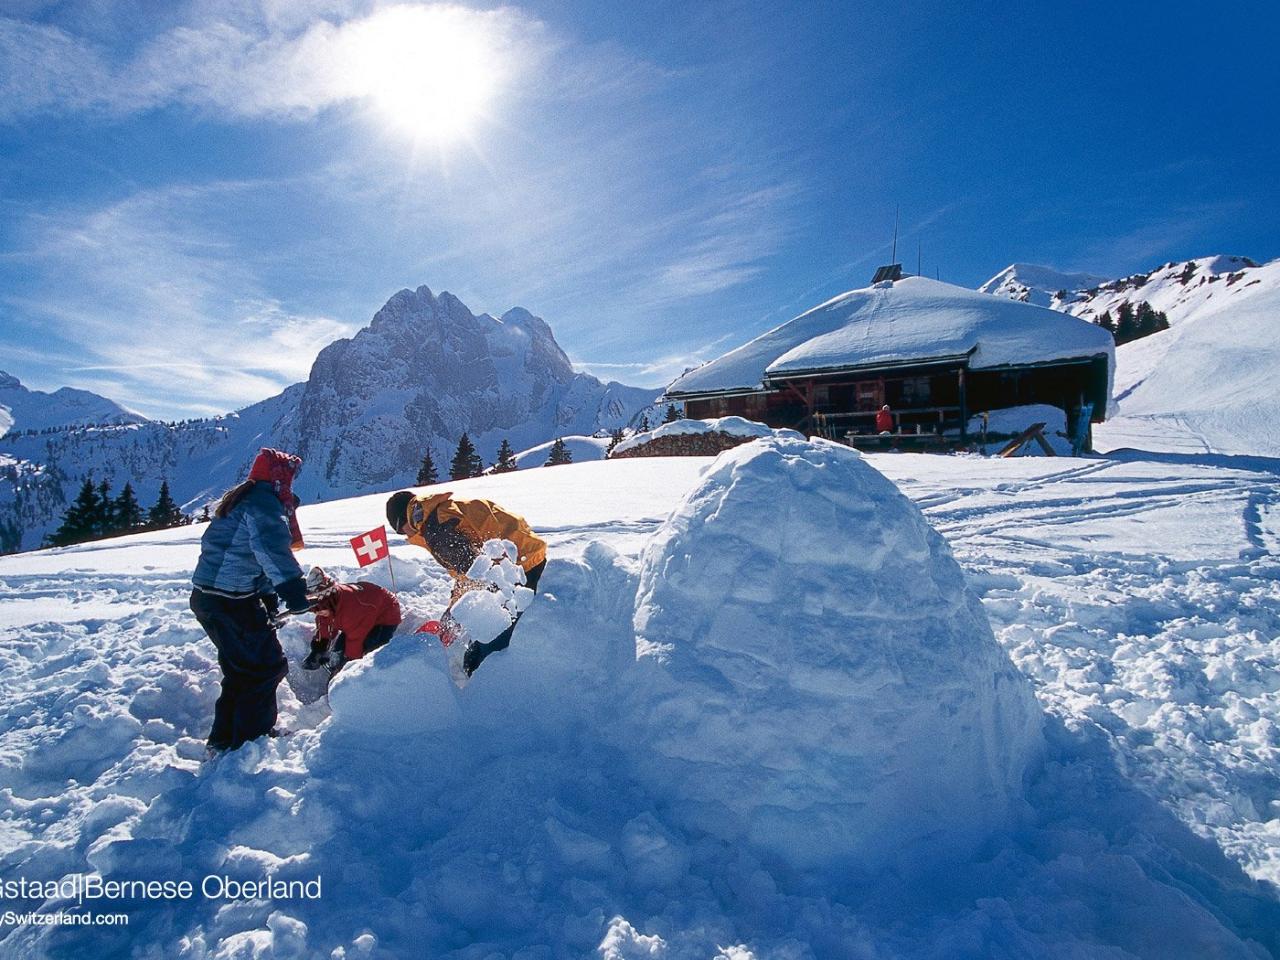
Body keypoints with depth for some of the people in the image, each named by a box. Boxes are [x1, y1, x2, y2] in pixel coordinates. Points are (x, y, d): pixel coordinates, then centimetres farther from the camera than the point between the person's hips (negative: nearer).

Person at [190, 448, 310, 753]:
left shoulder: (242, 500, 20)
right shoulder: (264, 502, -14)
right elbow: (271, 548, -32)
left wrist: (269, 597, 18)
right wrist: (292, 586, -39)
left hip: (206, 595, 10)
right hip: (233, 600, -10)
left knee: (241, 669, 22)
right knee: (268, 667, 2)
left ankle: (224, 739, 33)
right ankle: (250, 739, 12)